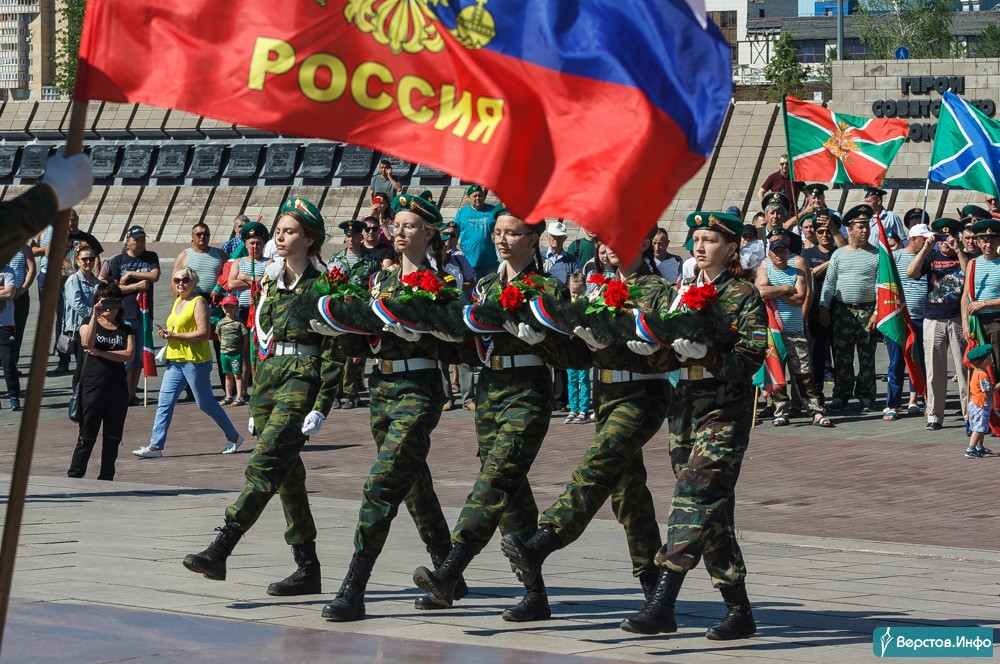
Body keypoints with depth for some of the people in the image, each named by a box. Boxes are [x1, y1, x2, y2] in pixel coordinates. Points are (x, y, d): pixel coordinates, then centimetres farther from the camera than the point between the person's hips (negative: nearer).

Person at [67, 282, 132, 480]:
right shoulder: (89, 323, 6)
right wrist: (95, 316, -19)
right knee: (87, 437, -1)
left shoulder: (125, 329, 11)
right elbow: (87, 342, -16)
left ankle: (106, 479, 15)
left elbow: (129, 354, -6)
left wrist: (100, 353, -13)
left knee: (113, 438, 6)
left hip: (117, 388, 3)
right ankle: (73, 477, 5)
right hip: (93, 386, -3)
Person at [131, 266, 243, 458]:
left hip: (195, 360, -8)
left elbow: (203, 333, -19)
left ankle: (234, 437, 16)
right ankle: (155, 446, -1)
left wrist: (174, 335, -19)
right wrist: (166, 333, 6)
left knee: (205, 403, 0)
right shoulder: (177, 302, 16)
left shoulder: (198, 302, -10)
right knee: (164, 402, 0)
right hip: (175, 361, 8)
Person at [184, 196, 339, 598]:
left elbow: (334, 353, -9)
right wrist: (256, 404, 19)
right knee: (287, 476, 7)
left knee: (263, 467, -17)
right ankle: (308, 571, 11)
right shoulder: (272, 282, 16)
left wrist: (320, 408, -16)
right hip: (268, 376, 8)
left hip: (302, 378, -8)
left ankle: (218, 552, -26)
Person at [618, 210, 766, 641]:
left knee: (695, 499, -16)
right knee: (713, 511, 7)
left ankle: (661, 604, -22)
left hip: (725, 408, -7)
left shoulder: (744, 297, -2)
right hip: (685, 405, 7)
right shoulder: (683, 292, 16)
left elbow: (749, 360, -12)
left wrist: (704, 353, -25)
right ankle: (738, 610, 12)